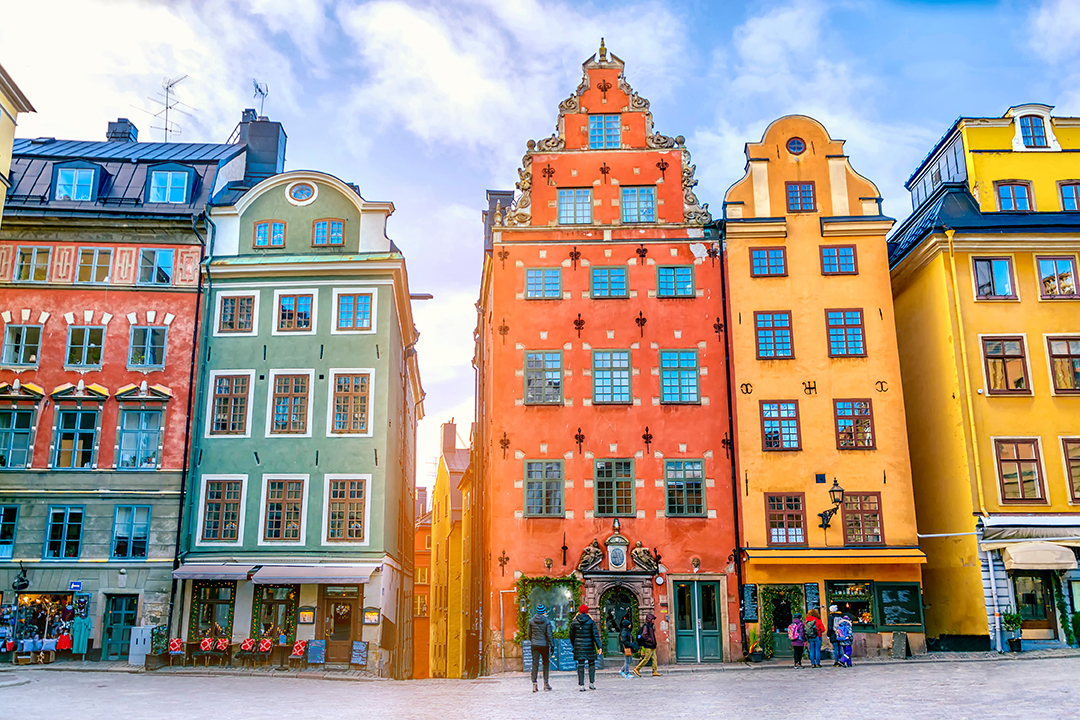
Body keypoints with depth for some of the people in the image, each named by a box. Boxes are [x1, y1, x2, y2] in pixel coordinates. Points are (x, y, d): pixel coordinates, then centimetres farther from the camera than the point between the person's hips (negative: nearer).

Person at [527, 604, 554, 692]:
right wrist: (552, 645, -4)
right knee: (546, 663, 12)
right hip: (544, 645, -2)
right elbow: (549, 634, -9)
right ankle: (546, 683, 14)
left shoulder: (531, 620, 2)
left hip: (534, 645, 2)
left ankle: (534, 683, -8)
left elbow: (529, 633, 9)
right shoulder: (547, 621, -8)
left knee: (535, 663, 2)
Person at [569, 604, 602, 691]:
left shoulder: (574, 622, 1)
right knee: (592, 664, 12)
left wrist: (573, 645, 21)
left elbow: (571, 635, 8)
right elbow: (595, 634, -7)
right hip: (589, 645, -1)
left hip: (578, 646, 1)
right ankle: (592, 683, 12)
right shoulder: (591, 621, -3)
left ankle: (581, 685, -1)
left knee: (580, 665, 2)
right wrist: (599, 646, -6)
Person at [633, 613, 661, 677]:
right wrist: (650, 640, -19)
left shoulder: (651, 626, 17)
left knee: (654, 658, 5)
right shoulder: (646, 626, -13)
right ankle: (637, 669, 2)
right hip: (648, 646, -10)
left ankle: (654, 672, 6)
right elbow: (644, 635, -22)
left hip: (652, 646, 10)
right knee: (646, 659, -7)